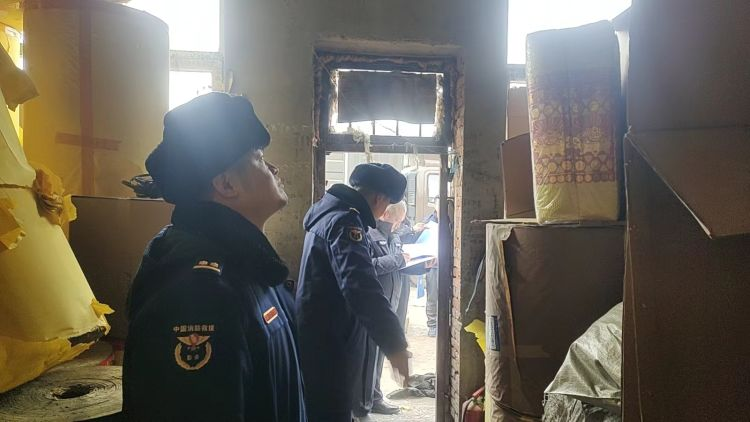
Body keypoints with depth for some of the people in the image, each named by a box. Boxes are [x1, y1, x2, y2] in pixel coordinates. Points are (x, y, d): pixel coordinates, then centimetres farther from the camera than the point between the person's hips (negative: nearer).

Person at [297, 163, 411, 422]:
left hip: (321, 339, 10)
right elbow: (361, 288, -33)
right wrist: (394, 344, -31)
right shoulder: (344, 221, -20)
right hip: (328, 346, -10)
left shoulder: (329, 213, 13)